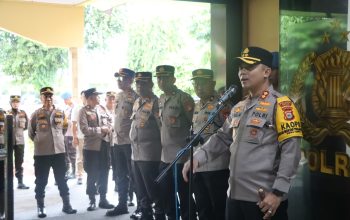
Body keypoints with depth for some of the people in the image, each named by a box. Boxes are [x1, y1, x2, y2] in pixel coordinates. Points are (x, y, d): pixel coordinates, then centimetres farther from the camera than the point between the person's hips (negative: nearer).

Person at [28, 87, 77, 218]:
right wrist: (39, 142, 7)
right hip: (41, 153, -2)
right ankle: (40, 207, 15)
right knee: (41, 181, 5)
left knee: (62, 179, 8)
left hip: (59, 151, 2)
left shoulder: (60, 113, 5)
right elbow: (31, 132, 8)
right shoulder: (36, 114, -3)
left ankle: (66, 205, 17)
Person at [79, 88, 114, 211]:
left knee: (104, 173, 11)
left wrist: (109, 129, -5)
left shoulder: (102, 108, 9)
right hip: (92, 146, -5)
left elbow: (110, 120, 16)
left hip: (105, 144, 5)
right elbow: (84, 129, -16)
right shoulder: (83, 111, -8)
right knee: (92, 175, 3)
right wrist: (100, 130, -14)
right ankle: (92, 200, 14)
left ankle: (103, 199, 22)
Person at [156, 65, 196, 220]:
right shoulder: (160, 99, 12)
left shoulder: (184, 98, -10)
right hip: (165, 155, 8)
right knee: (166, 195, 16)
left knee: (184, 196, 0)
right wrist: (161, 141, 16)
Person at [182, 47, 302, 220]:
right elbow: (222, 138, 21)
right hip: (235, 195, 8)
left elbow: (290, 152, -16)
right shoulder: (238, 108, 16)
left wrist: (278, 192, -20)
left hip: (264, 199, -7)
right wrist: (197, 158, 5)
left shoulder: (280, 105, -9)